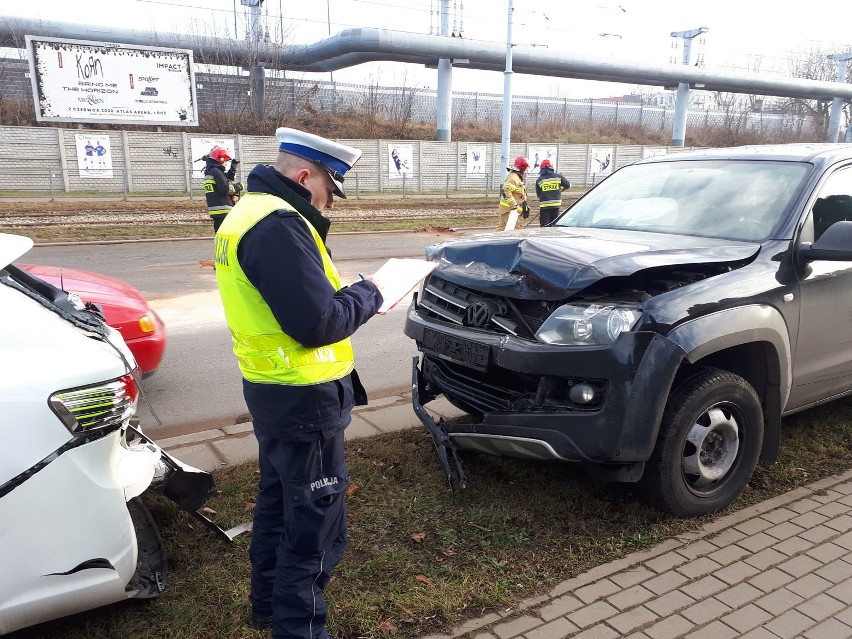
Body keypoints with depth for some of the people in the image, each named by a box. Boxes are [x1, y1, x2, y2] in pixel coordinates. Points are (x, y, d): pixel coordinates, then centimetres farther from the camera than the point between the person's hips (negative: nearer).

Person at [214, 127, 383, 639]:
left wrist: (335, 272, 2)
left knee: (278, 502, 24)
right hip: (303, 399, -11)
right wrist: (366, 295, -10)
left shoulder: (250, 213, 11)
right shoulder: (280, 225, -23)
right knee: (315, 525, 2)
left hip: (269, 387, 11)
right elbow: (319, 324, -26)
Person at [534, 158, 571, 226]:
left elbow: (538, 194, 6)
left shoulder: (539, 180, -1)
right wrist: (561, 190, 28)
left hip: (544, 205, -2)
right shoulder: (558, 176, 2)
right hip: (556, 205, 2)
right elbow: (568, 185, 9)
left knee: (544, 225, -2)